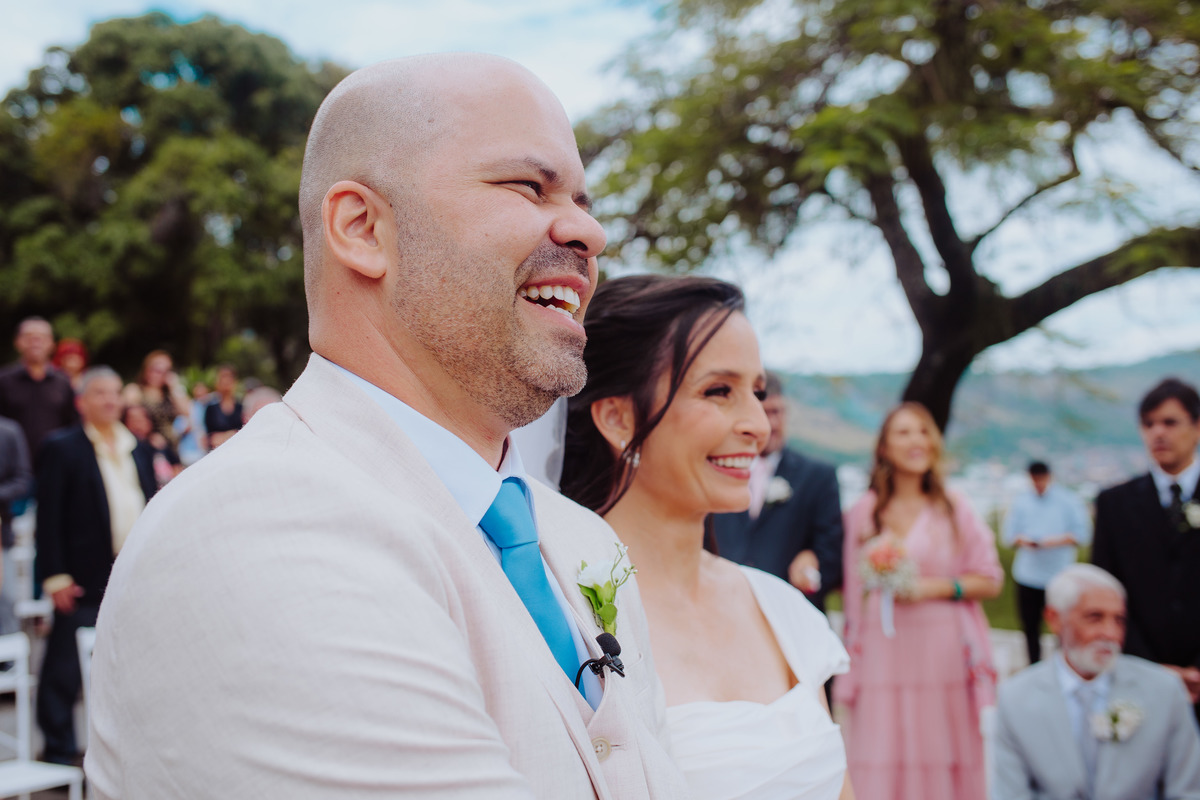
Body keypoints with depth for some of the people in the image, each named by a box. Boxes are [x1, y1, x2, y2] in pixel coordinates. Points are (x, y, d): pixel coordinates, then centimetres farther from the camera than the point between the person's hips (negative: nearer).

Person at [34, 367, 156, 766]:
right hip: (84, 581, -5)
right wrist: (55, 577, -13)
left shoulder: (139, 449, 14)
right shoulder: (62, 448, -3)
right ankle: (59, 752, 14)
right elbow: (48, 517, -8)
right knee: (65, 671, 2)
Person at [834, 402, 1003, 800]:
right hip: (883, 658, 1)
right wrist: (852, 655, 8)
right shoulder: (862, 513, 6)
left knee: (941, 760, 1)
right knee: (881, 761, -2)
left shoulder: (954, 509, 5)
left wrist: (935, 588, -9)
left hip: (943, 656, 0)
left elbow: (990, 580, 5)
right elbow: (853, 591, 10)